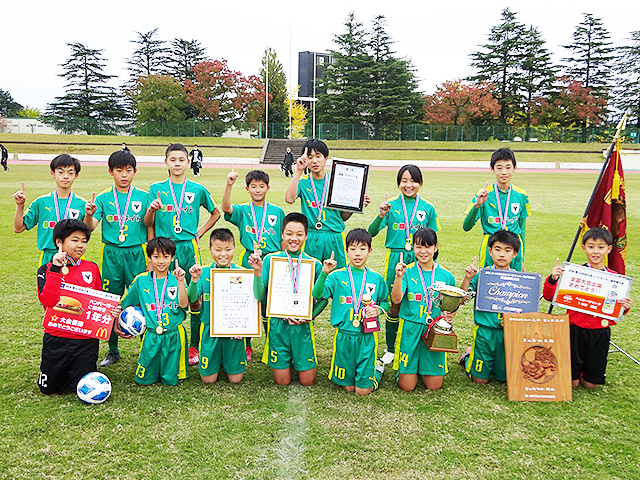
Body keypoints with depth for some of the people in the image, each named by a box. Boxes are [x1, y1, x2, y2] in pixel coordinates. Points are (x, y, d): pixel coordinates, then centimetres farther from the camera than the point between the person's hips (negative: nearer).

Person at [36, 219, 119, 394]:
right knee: (49, 390, 8)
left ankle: (74, 372, 34)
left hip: (86, 339, 1)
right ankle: (62, 371, 39)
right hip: (56, 338, -1)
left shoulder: (92, 268, 4)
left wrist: (110, 310, -7)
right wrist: (56, 269, -24)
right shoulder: (47, 269, -4)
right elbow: (47, 301, -20)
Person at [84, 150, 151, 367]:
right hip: (111, 254, 1)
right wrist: (88, 215, -24)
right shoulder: (103, 198, 5)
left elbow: (149, 227, 6)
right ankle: (112, 350, 21)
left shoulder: (144, 196, 4)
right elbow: (90, 227, -5)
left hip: (137, 253, -1)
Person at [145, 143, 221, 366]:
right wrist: (151, 209, -14)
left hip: (189, 247, 0)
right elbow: (148, 224, 6)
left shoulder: (197, 189, 7)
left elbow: (215, 213, 19)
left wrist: (199, 233, 8)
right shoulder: (156, 189, 6)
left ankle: (194, 346, 13)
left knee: (195, 297, 1)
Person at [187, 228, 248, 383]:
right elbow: (191, 299, -15)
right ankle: (217, 360, 39)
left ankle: (233, 362, 39)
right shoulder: (204, 272, -4)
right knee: (208, 378, 8)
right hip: (210, 329, 1)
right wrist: (194, 279, -29)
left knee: (235, 378, 8)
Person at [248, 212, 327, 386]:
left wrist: (310, 316, -11)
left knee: (307, 381, 6)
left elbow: (323, 298, 4)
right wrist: (258, 271, -20)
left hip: (303, 326, 0)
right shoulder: (270, 260, -3)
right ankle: (286, 361, 37)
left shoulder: (314, 264, -2)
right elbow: (260, 296, -6)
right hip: (278, 324, 0)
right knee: (282, 381, 6)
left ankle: (299, 362, 36)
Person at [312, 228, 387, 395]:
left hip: (367, 337, 0)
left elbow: (387, 303, 15)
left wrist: (379, 309, -6)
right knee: (347, 386, 11)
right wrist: (324, 273, -29)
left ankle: (377, 369, 33)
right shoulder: (337, 276, -2)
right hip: (343, 336, 0)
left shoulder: (376, 278, 4)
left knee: (363, 390, 4)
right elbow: (317, 295, -16)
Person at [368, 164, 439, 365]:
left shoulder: (427, 208, 7)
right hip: (395, 258, -1)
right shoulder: (391, 205, 2)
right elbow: (371, 233, -6)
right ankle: (390, 349, 20)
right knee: (394, 306, 4)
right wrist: (381, 215, -22)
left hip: (419, 260, 1)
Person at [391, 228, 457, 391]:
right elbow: (396, 299, -17)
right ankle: (402, 369, 30)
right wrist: (399, 276, -31)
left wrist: (450, 315, -6)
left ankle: (426, 368, 33)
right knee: (407, 386, -2)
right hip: (410, 329, -2)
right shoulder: (407, 271, -4)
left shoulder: (446, 276, 3)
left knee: (434, 385, 2)